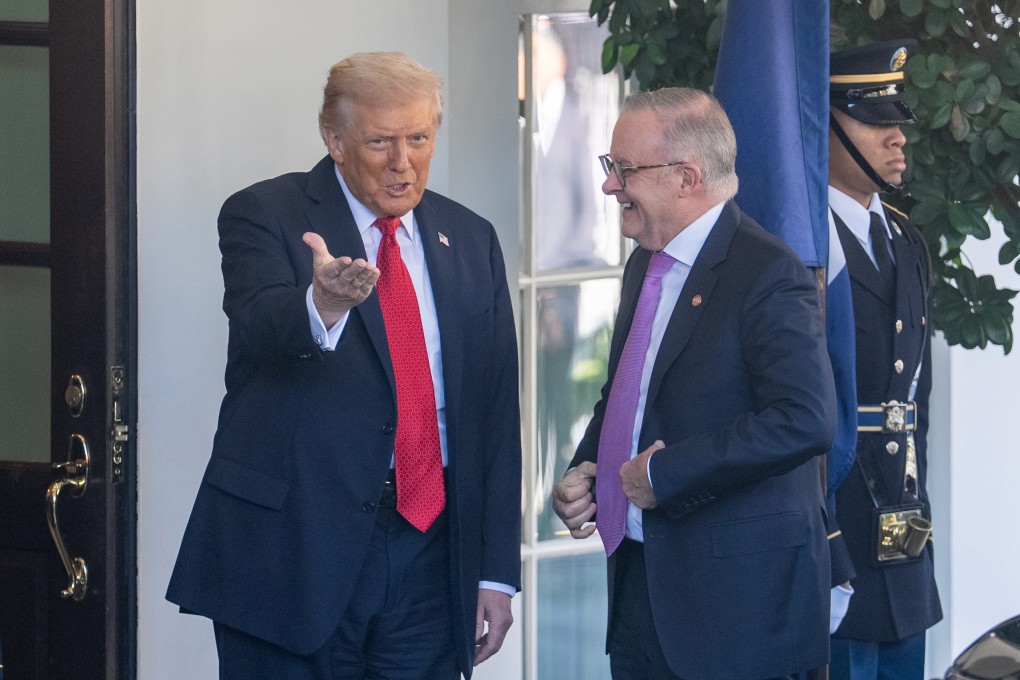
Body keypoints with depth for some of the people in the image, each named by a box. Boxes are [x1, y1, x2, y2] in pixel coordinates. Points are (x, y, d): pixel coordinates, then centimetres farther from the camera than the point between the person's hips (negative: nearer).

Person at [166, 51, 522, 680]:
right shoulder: (264, 216, -2)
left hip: (427, 551, 4)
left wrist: (496, 571, 7)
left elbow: (495, 411, 12)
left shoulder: (470, 240, 12)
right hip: (295, 549, -4)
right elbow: (260, 326, -23)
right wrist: (323, 304, -47)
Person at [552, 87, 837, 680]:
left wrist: (664, 474, -21)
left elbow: (806, 422, -26)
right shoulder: (646, 264, 14)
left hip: (736, 590, -8)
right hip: (640, 576, 8)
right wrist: (585, 471, 6)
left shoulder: (769, 275, -15)